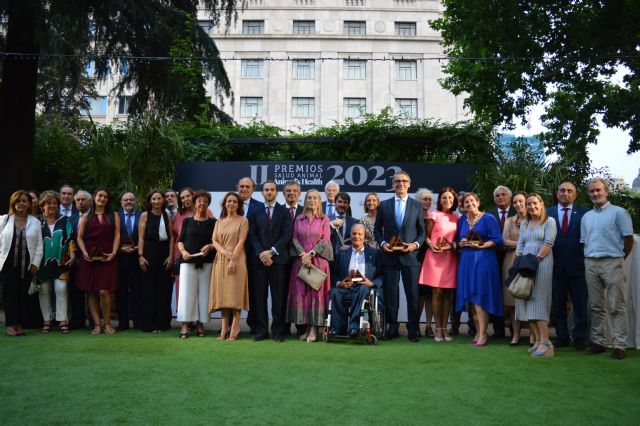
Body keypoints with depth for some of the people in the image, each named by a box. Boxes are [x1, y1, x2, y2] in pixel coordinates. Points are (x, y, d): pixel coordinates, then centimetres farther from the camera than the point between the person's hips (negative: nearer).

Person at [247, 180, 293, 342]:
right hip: (259, 258, 1)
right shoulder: (256, 212, 13)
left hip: (278, 258, -1)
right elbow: (252, 235, 5)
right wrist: (261, 253, -9)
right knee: (259, 296, 1)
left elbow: (287, 235, -1)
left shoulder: (284, 212, 8)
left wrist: (271, 251, -10)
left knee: (278, 296, -1)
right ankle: (261, 330, 7)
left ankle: (278, 331, 5)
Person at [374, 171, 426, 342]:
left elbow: (422, 231, 8)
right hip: (389, 256, 1)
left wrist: (415, 244, -9)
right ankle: (392, 328, 14)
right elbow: (378, 230, 11)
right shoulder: (384, 205, 9)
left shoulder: (417, 205, 8)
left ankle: (413, 329, 9)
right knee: (390, 294, 5)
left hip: (410, 256, -1)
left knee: (412, 294, 0)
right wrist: (382, 243, -7)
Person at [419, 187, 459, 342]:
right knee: (437, 293, -3)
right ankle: (438, 329, 4)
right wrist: (431, 245, -15)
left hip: (450, 258, 3)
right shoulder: (434, 215, 2)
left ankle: (445, 328, 11)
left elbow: (457, 238, 19)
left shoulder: (457, 218, 12)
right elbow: (427, 236, 4)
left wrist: (456, 245, -2)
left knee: (447, 294, 4)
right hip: (435, 257, -3)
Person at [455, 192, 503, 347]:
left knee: (480, 297, -9)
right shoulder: (461, 220, 13)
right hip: (466, 261, 5)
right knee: (470, 297, 5)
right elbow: (457, 240, 16)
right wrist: (461, 243, -5)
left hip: (483, 260, -5)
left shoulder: (488, 218, -2)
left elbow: (497, 240, -7)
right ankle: (478, 331, 14)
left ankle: (483, 334, -4)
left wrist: (481, 245, -18)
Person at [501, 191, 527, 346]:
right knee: (513, 298, 0)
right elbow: (505, 241, 2)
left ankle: (533, 334, 3)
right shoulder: (509, 221, 13)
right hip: (512, 261, 2)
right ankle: (516, 334, 6)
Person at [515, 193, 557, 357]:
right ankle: (537, 339, 5)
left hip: (542, 263, -6)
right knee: (527, 301, 1)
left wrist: (536, 260, -15)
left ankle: (545, 341, -9)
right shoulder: (524, 224, 18)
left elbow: (548, 243, -9)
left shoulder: (549, 221, 1)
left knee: (539, 301, -10)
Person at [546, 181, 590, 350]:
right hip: (556, 265, 2)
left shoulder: (584, 212, 2)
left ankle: (580, 338, 14)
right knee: (558, 304, 9)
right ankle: (561, 336, 20)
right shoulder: (548, 213, 7)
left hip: (577, 265, -2)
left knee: (580, 304, 4)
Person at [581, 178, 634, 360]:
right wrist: (588, 259, 11)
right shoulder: (586, 217, 16)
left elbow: (628, 239, -1)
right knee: (595, 306, 8)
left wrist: (620, 258, 6)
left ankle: (619, 345, 0)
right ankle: (599, 341, 16)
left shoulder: (618, 212, -1)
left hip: (611, 263, -5)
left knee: (616, 307, -4)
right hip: (590, 263, 5)